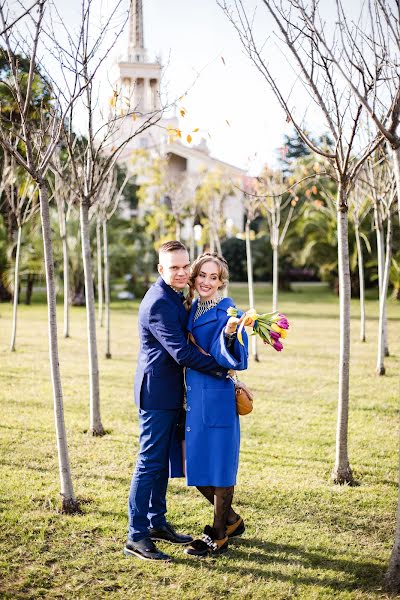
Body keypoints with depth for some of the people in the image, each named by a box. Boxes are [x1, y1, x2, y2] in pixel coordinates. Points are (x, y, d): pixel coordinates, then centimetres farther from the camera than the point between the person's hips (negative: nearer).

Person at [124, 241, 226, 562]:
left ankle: (157, 522, 28)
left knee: (162, 461, 16)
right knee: (150, 462, -5)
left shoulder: (174, 297, 12)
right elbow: (182, 353, -24)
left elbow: (185, 340, 19)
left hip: (169, 392, 10)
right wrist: (221, 370, -17)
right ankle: (136, 536, 2)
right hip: (157, 391, -10)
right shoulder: (159, 303, -21)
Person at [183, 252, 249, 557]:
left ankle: (219, 537, 19)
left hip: (217, 399, -8)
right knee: (196, 466, 16)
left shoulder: (228, 313, -11)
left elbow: (235, 361, -21)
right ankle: (232, 520, 35)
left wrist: (230, 334, -36)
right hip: (192, 398, 8)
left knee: (217, 464, 3)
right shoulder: (191, 309, 11)